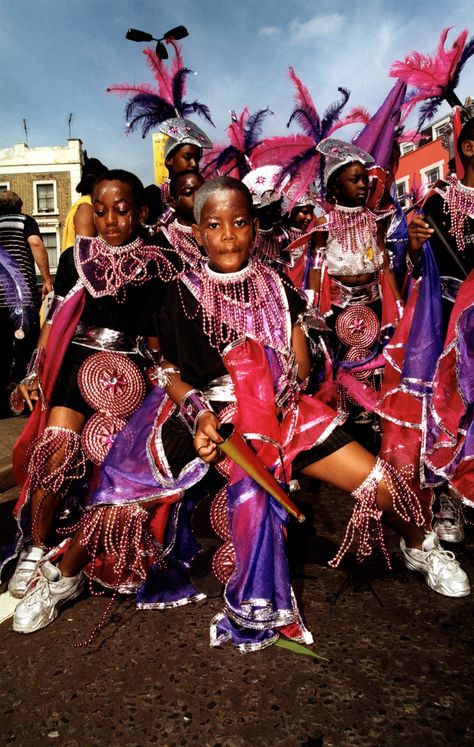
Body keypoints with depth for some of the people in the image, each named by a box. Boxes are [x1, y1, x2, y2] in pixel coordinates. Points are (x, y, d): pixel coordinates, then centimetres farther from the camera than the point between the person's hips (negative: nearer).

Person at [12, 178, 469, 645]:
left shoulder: (277, 287, 8)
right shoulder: (183, 293, 3)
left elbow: (300, 367, 6)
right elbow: (172, 372, 3)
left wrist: (265, 393, -14)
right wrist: (200, 412, -17)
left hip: (279, 411, 2)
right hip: (201, 410, -1)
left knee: (379, 484, -9)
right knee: (125, 504, -20)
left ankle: (418, 546, 26)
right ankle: (60, 579, 11)